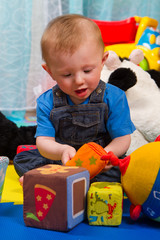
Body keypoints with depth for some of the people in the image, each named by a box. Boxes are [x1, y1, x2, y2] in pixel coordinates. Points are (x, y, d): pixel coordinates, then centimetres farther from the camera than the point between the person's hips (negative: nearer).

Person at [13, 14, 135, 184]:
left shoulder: (113, 98, -13)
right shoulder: (47, 103, -9)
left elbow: (123, 139, -11)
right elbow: (43, 141, -14)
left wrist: (106, 154, -35)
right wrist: (61, 150, -38)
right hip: (58, 161, 2)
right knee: (21, 158, -7)